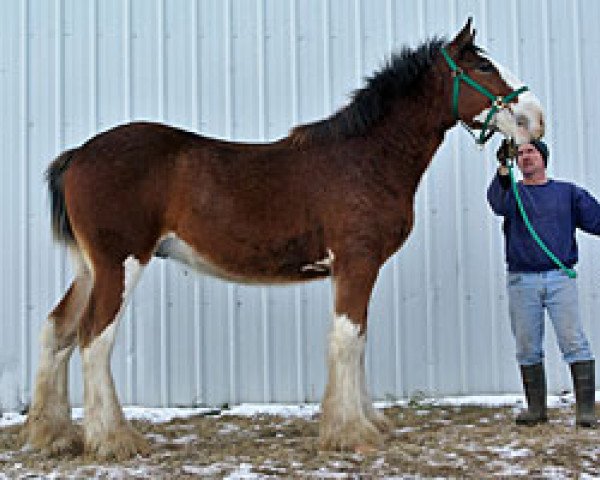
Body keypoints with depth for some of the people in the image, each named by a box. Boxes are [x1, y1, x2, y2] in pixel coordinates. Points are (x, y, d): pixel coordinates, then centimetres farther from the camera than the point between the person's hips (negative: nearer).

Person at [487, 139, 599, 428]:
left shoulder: (567, 192, 14)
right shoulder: (512, 192, 11)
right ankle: (536, 408, 14)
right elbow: (498, 204, -13)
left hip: (560, 278, -1)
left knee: (574, 343, -8)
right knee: (528, 349, 4)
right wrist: (503, 168, -28)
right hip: (522, 281, 1)